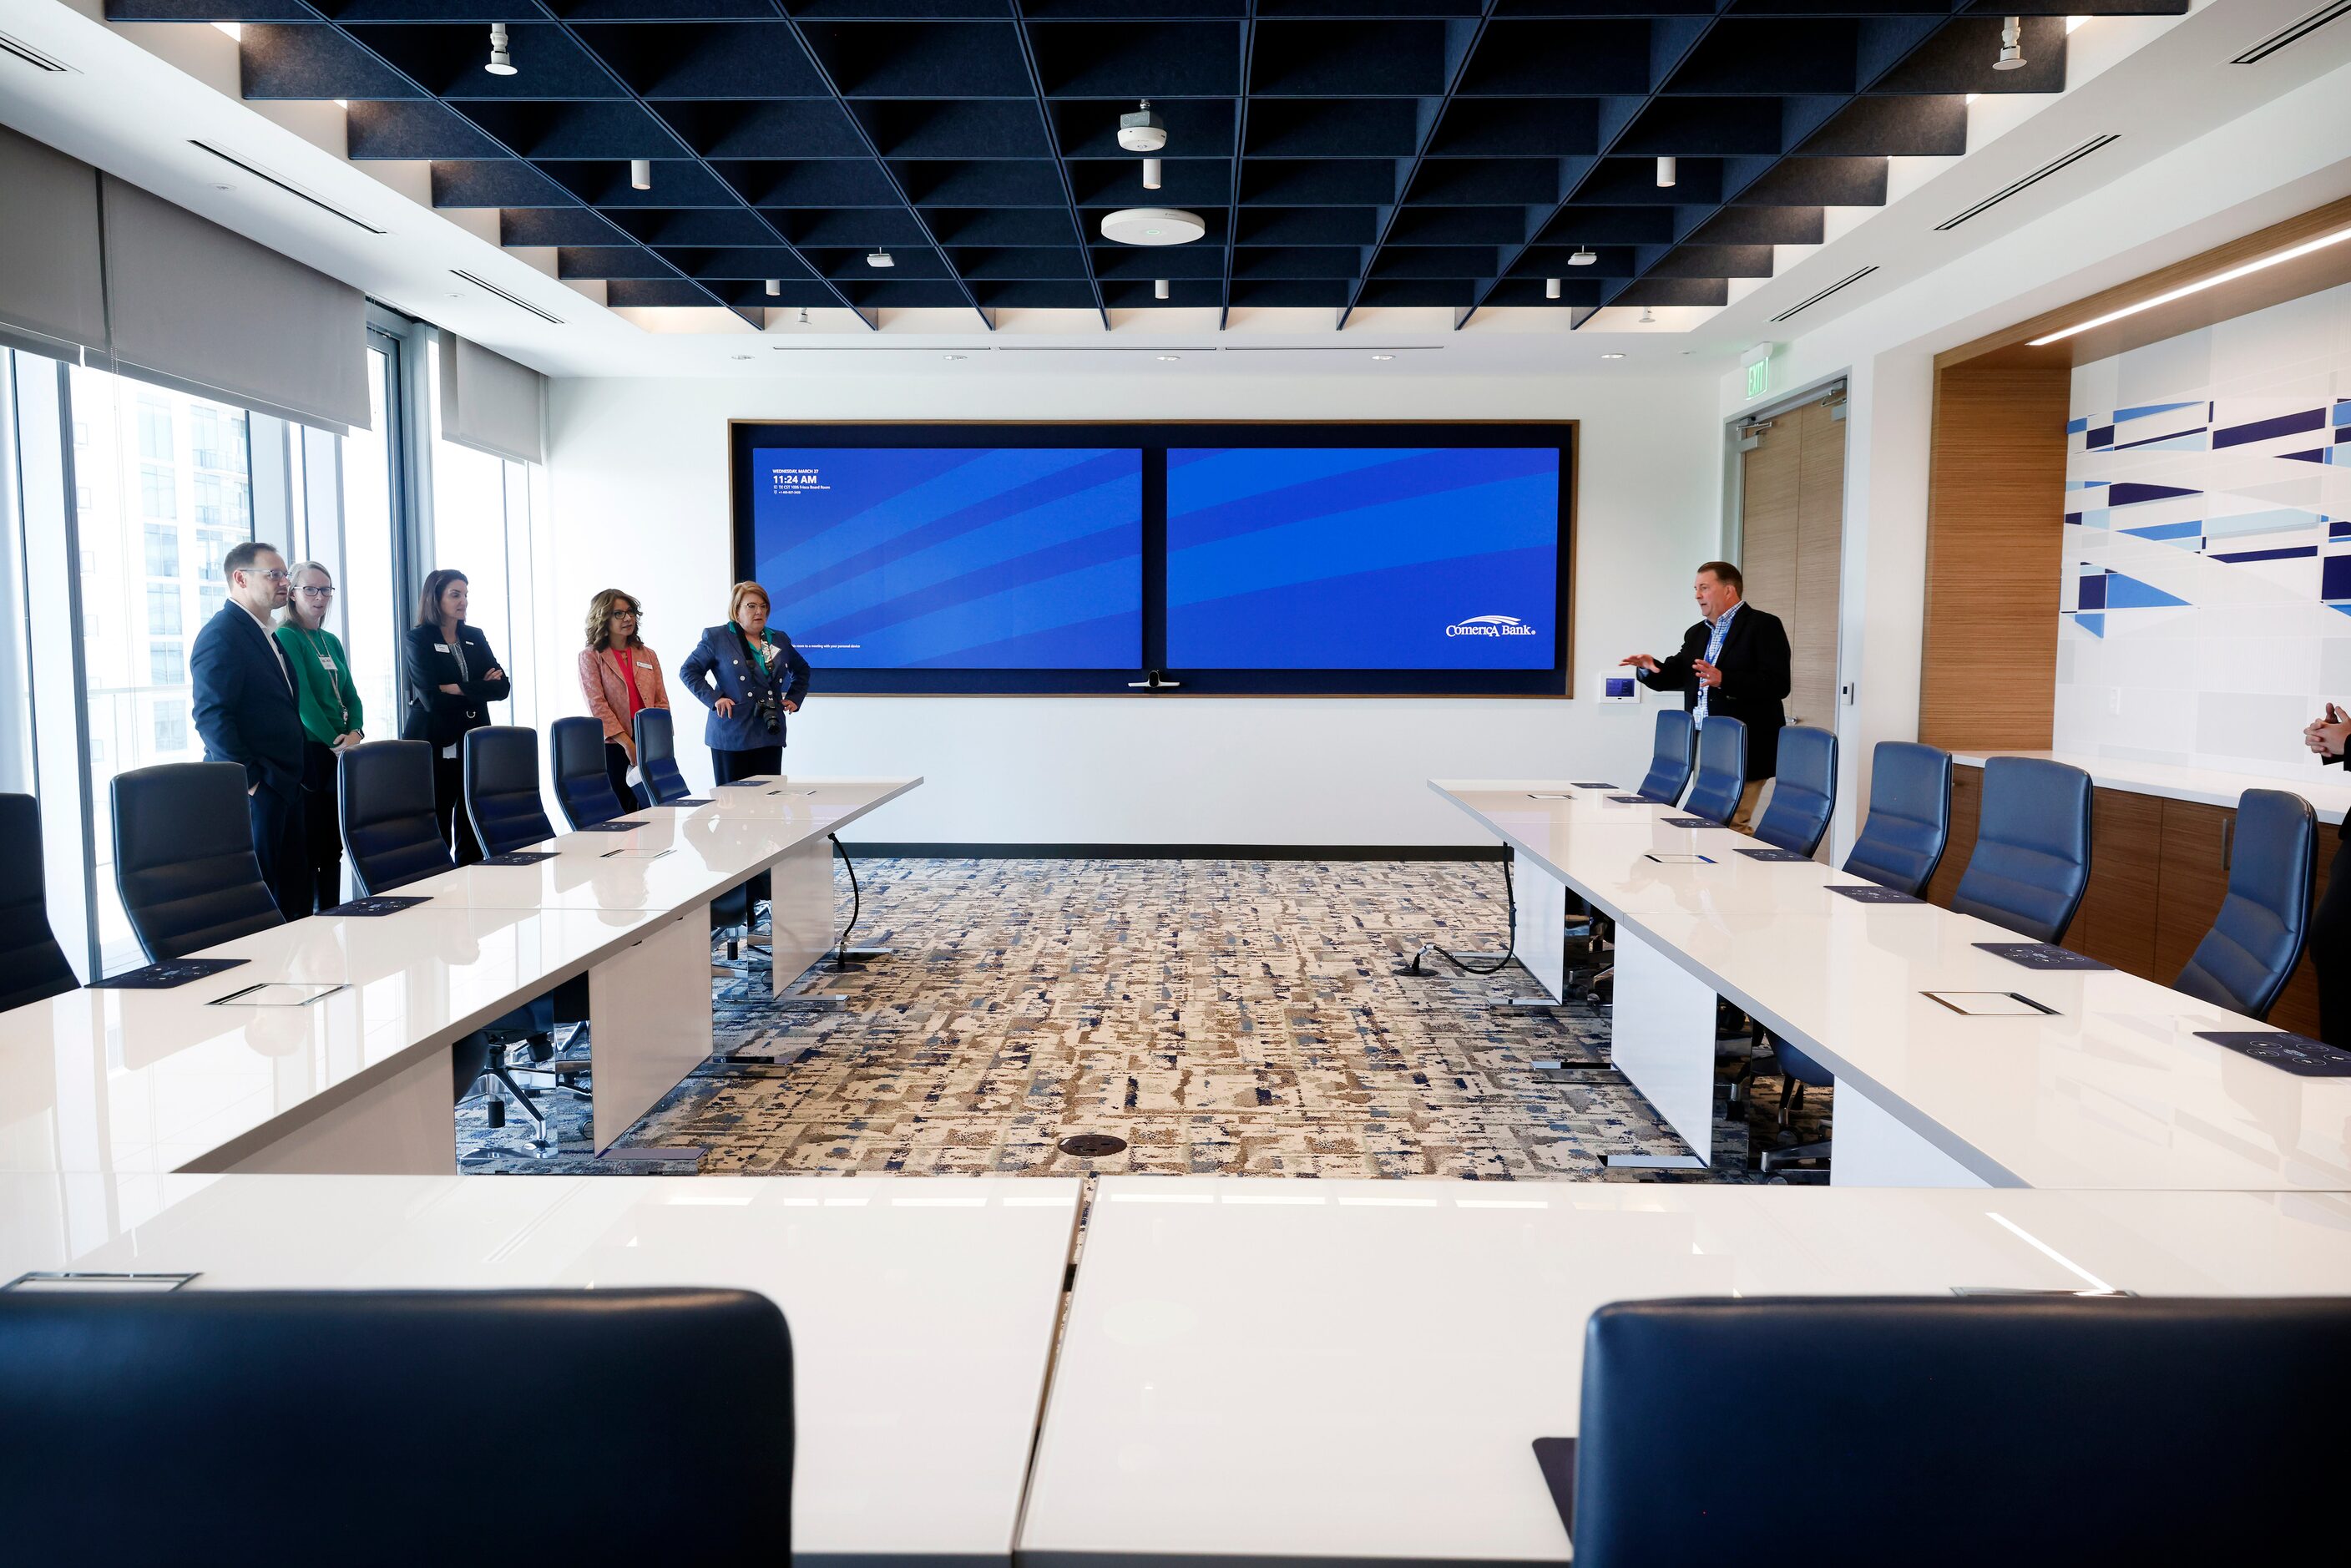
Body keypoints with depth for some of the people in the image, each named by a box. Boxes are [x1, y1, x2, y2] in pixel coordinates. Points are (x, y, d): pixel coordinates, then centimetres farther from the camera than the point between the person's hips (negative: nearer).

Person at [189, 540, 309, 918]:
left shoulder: (267, 636, 18)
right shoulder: (220, 634, -11)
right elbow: (211, 716, -18)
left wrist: (291, 776, 15)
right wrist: (248, 780, -20)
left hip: (284, 784, 9)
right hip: (254, 788, -9)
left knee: (294, 889, 10)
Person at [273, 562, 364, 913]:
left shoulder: (331, 641, 16)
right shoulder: (287, 638, -7)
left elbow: (350, 694, 14)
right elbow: (302, 699, -15)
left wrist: (356, 732, -4)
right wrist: (336, 743, -15)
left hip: (340, 754, 7)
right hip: (309, 753, -7)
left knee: (333, 845, 10)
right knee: (310, 847, -5)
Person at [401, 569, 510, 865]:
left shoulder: (475, 638, 13)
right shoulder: (419, 639, -1)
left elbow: (502, 687, 1)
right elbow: (432, 698, -13)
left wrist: (459, 690, -11)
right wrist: (479, 689, -7)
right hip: (435, 744, -4)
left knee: (473, 831, 4)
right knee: (435, 832, -3)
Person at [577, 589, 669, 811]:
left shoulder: (647, 655, 15)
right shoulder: (591, 656, 2)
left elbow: (661, 701, 10)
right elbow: (597, 705, -7)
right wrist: (627, 744, -14)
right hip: (613, 745, -4)